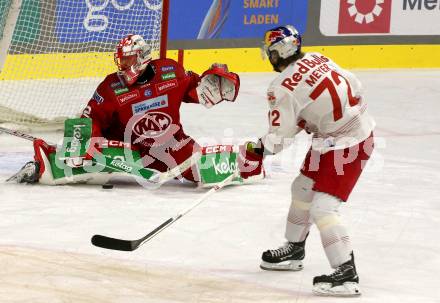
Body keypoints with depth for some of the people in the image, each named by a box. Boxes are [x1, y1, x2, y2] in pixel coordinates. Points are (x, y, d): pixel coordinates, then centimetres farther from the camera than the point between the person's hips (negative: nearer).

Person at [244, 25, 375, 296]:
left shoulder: (283, 89, -19)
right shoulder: (317, 58, 2)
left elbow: (278, 138, -14)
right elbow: (354, 87, 10)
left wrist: (257, 149, 4)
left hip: (344, 146, -10)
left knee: (323, 208, -12)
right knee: (303, 188, 21)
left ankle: (347, 274, -16)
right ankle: (294, 250, 37)